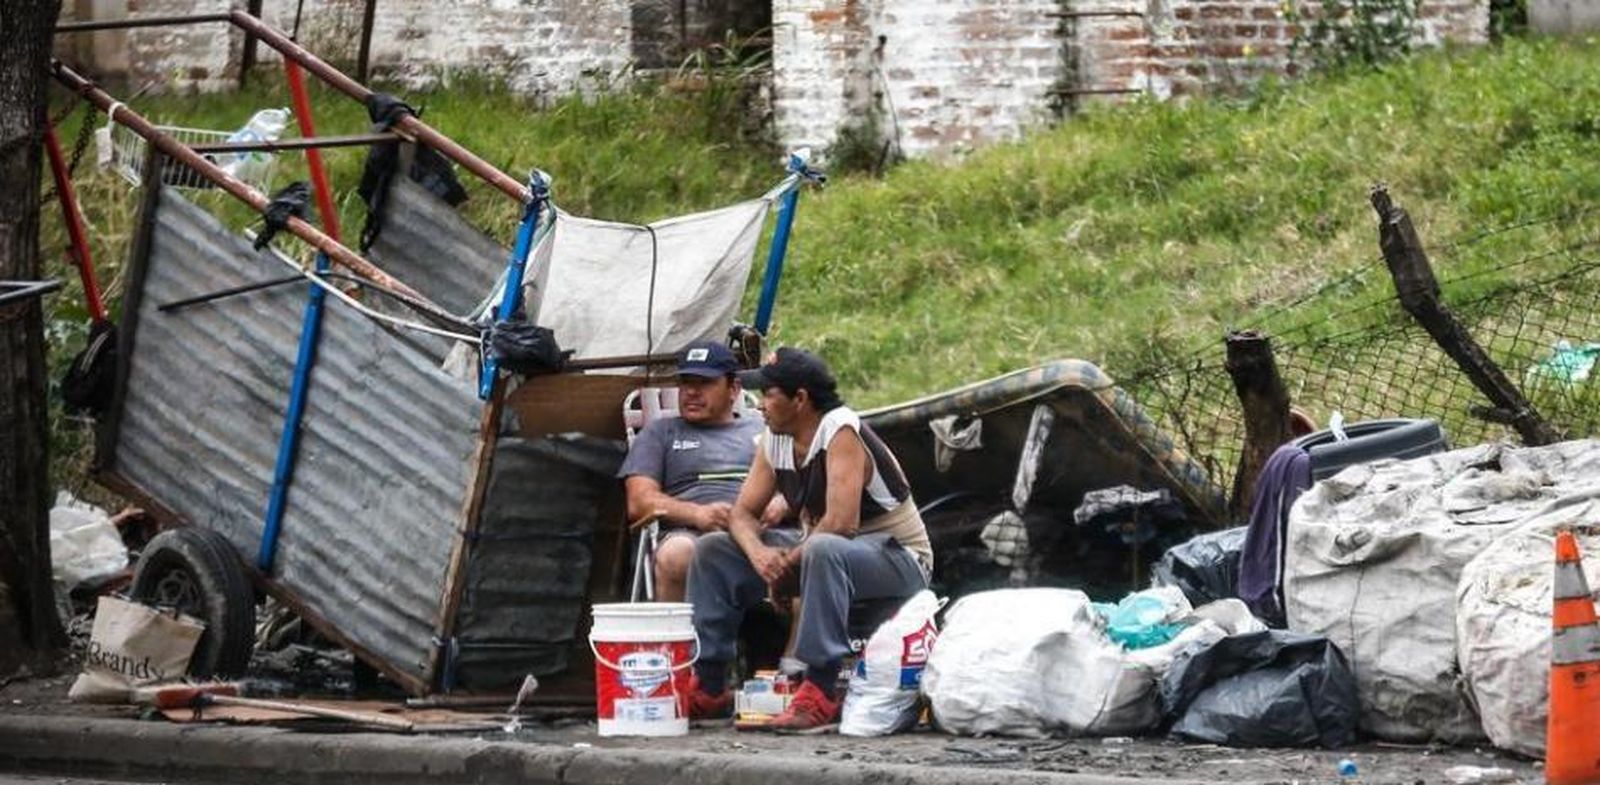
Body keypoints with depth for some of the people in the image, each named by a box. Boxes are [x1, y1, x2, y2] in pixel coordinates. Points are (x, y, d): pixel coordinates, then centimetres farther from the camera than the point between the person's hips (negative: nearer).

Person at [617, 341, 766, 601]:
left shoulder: (762, 430, 30)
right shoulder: (661, 432, 26)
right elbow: (639, 503, 12)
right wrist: (697, 514, -7)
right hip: (690, 533, -1)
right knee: (676, 555, -39)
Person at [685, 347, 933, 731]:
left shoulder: (842, 433, -23)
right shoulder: (774, 442, 2)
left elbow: (841, 523, -31)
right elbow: (742, 513, 3)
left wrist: (789, 561, -19)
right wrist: (758, 552, -19)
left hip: (896, 558, -9)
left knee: (824, 551, -42)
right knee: (713, 549, 2)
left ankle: (821, 691, -41)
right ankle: (708, 686, -1)